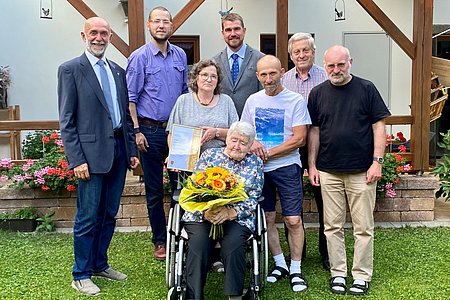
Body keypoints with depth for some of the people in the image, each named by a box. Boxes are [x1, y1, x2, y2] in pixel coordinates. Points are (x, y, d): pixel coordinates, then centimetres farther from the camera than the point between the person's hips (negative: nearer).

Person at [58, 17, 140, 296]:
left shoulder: (118, 71, 15)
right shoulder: (70, 69, -3)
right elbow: (66, 121, -7)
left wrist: (132, 150, 12)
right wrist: (76, 160, -13)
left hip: (119, 149, 6)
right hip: (92, 152, -6)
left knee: (109, 214, 14)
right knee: (88, 217, 1)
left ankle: (100, 263, 30)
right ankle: (81, 275, 16)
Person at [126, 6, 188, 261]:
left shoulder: (180, 55, 9)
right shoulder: (139, 57, -4)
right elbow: (131, 97, -4)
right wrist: (136, 131, -11)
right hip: (151, 131, -3)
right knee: (154, 190, 7)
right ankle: (160, 240, 20)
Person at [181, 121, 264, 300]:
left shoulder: (255, 163, 9)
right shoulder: (209, 155, 9)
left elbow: (253, 200, 2)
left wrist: (230, 213, -16)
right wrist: (205, 212, -16)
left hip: (237, 217, 0)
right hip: (202, 215, 0)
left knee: (234, 245, -30)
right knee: (198, 245, -27)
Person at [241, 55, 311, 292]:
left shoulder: (296, 100, -5)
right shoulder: (253, 100, 8)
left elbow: (299, 139, -10)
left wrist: (268, 152, -13)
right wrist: (253, 143, -9)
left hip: (286, 167, -4)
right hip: (258, 168, 4)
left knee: (293, 220, -3)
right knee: (266, 219, 9)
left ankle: (295, 269, 13)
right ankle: (280, 264, 25)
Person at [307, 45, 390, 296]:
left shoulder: (366, 89, 0)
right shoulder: (318, 93, 7)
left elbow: (379, 126, 0)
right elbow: (314, 131, 10)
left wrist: (377, 162, -7)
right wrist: (312, 165, 5)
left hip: (362, 171, -2)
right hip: (328, 171, 2)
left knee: (363, 227, 4)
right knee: (333, 226, 8)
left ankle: (362, 276, 18)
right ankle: (338, 273, 21)